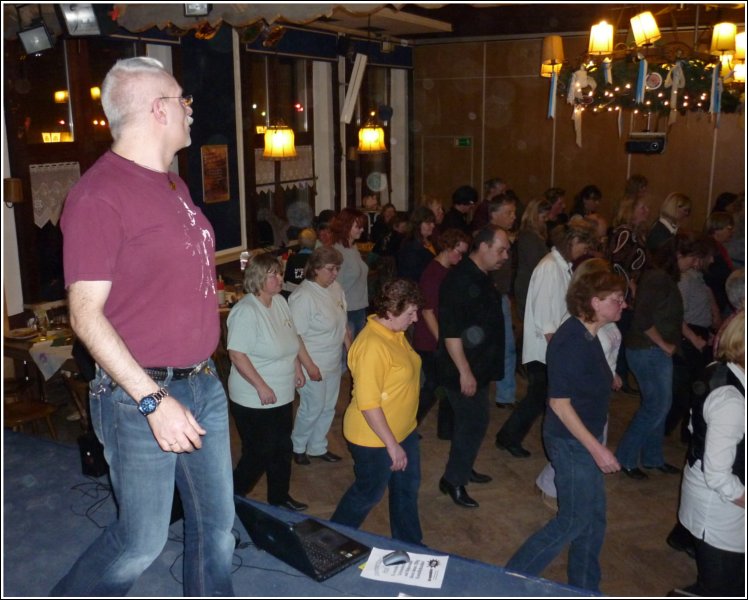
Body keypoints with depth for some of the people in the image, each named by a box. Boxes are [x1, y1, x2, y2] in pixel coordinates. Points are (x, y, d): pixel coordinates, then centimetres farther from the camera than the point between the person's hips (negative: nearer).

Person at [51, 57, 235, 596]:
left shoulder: (175, 186, 11)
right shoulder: (99, 194, -16)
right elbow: (86, 315, -19)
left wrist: (204, 371, 17)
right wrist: (153, 400, -22)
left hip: (202, 385, 8)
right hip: (141, 394, -8)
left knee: (216, 524, 16)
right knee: (142, 541, 6)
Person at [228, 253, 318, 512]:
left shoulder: (280, 301, 3)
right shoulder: (246, 311, -23)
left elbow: (293, 338, 18)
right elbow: (236, 354, -26)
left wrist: (299, 367, 15)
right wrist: (261, 387, -25)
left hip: (282, 396, 8)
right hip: (254, 401, -8)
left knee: (282, 449, 19)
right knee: (259, 454, 4)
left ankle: (279, 497, 37)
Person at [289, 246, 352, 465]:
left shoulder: (336, 288, 0)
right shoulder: (303, 296, -23)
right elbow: (295, 336, -22)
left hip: (334, 362, 7)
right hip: (313, 365, -7)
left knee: (328, 407, 18)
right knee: (312, 408, 6)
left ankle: (317, 447, 37)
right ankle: (297, 446, 31)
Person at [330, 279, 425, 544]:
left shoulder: (395, 332, 0)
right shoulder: (372, 345, -29)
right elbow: (368, 403, -29)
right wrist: (392, 444, -24)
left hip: (404, 430, 9)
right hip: (375, 438, -9)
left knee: (407, 487, 21)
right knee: (368, 494, 12)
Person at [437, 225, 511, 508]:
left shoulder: (482, 278, 9)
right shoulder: (459, 280, -21)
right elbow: (451, 332, -25)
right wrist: (464, 371, -24)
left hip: (480, 366, 9)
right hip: (463, 368, -9)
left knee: (471, 420, 19)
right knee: (475, 421, -3)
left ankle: (463, 468, 35)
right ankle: (453, 480, 10)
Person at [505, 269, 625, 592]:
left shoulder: (588, 335, 5)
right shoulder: (571, 341, -24)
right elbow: (559, 403, -24)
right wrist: (596, 448, -22)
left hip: (585, 439, 9)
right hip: (572, 442, -9)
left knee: (594, 517, 19)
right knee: (574, 521, 3)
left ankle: (585, 589, 36)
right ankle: (514, 577, 17)